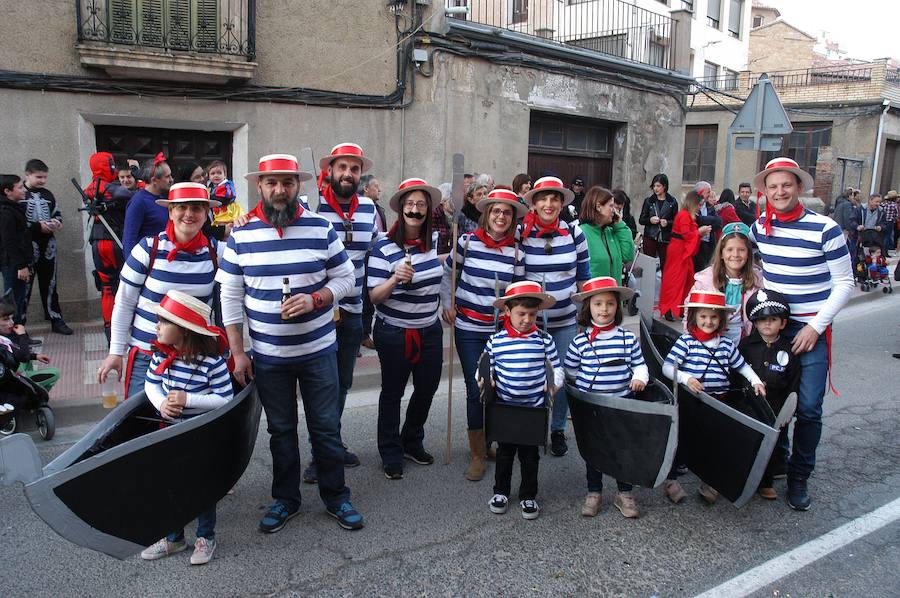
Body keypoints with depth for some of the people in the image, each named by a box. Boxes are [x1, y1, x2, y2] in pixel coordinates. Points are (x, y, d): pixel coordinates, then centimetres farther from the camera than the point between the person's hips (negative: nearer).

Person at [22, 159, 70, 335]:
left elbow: (57, 213, 23)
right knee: (24, 285, -1)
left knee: (49, 284, 13)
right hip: (28, 246, -6)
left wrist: (56, 221, 1)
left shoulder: (47, 194, 13)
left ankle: (56, 320, 21)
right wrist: (38, 226, -19)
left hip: (48, 245, 6)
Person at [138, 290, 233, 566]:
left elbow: (226, 399, -22)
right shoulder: (161, 354, -8)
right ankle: (173, 538, 35)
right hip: (170, 431, 6)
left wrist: (188, 400, -29)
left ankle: (205, 537, 30)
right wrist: (161, 403, -17)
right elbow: (151, 383, 4)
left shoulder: (211, 361, -25)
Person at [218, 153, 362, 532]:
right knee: (281, 430, 14)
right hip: (267, 356, 1)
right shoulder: (241, 234, -3)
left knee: (326, 428, 8)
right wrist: (237, 352, -3)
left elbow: (345, 278, 1)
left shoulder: (321, 228, -5)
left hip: (318, 351, 0)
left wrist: (314, 300, -19)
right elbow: (231, 296, 0)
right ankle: (285, 499, 32)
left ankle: (335, 496, 26)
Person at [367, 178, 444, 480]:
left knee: (427, 388, 13)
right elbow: (374, 297, -16)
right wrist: (395, 279, -32)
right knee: (393, 391, 8)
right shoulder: (384, 248, -16)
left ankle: (412, 442, 36)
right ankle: (391, 453, 24)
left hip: (430, 330, 5)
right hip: (394, 332, -5)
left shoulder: (435, 240, -1)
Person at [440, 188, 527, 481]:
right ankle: (477, 454, 15)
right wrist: (447, 305, 3)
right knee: (475, 390, 0)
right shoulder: (468, 242, -4)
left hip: (501, 330, 2)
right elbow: (447, 273, 8)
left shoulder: (517, 252, 1)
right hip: (468, 328, -2)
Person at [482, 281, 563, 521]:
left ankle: (528, 496, 29)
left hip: (534, 409, 0)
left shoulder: (544, 340, -7)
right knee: (504, 452, 16)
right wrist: (486, 380, -16)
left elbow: (557, 368, 0)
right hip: (504, 408, 0)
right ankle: (501, 491, 35)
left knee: (530, 454, 13)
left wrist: (553, 383, -18)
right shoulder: (495, 341, -7)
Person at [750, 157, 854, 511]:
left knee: (808, 408, -2)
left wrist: (816, 326, -13)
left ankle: (799, 477, 14)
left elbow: (844, 283, -7)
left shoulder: (824, 229, -12)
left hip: (811, 329, -4)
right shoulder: (760, 227, 2)